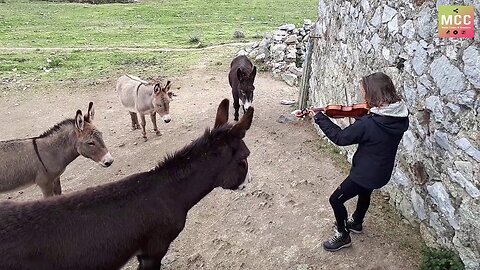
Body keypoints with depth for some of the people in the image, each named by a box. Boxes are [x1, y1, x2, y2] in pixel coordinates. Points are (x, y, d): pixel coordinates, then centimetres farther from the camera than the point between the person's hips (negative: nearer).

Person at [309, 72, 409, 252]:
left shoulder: (368, 124, -35)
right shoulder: (401, 115, -12)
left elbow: (340, 137, -22)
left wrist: (319, 118, -14)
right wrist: (365, 115, -5)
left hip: (366, 173, -8)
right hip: (382, 171, 8)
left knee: (336, 200, 11)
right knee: (365, 193, 33)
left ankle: (343, 236, 28)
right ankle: (356, 223, 58)